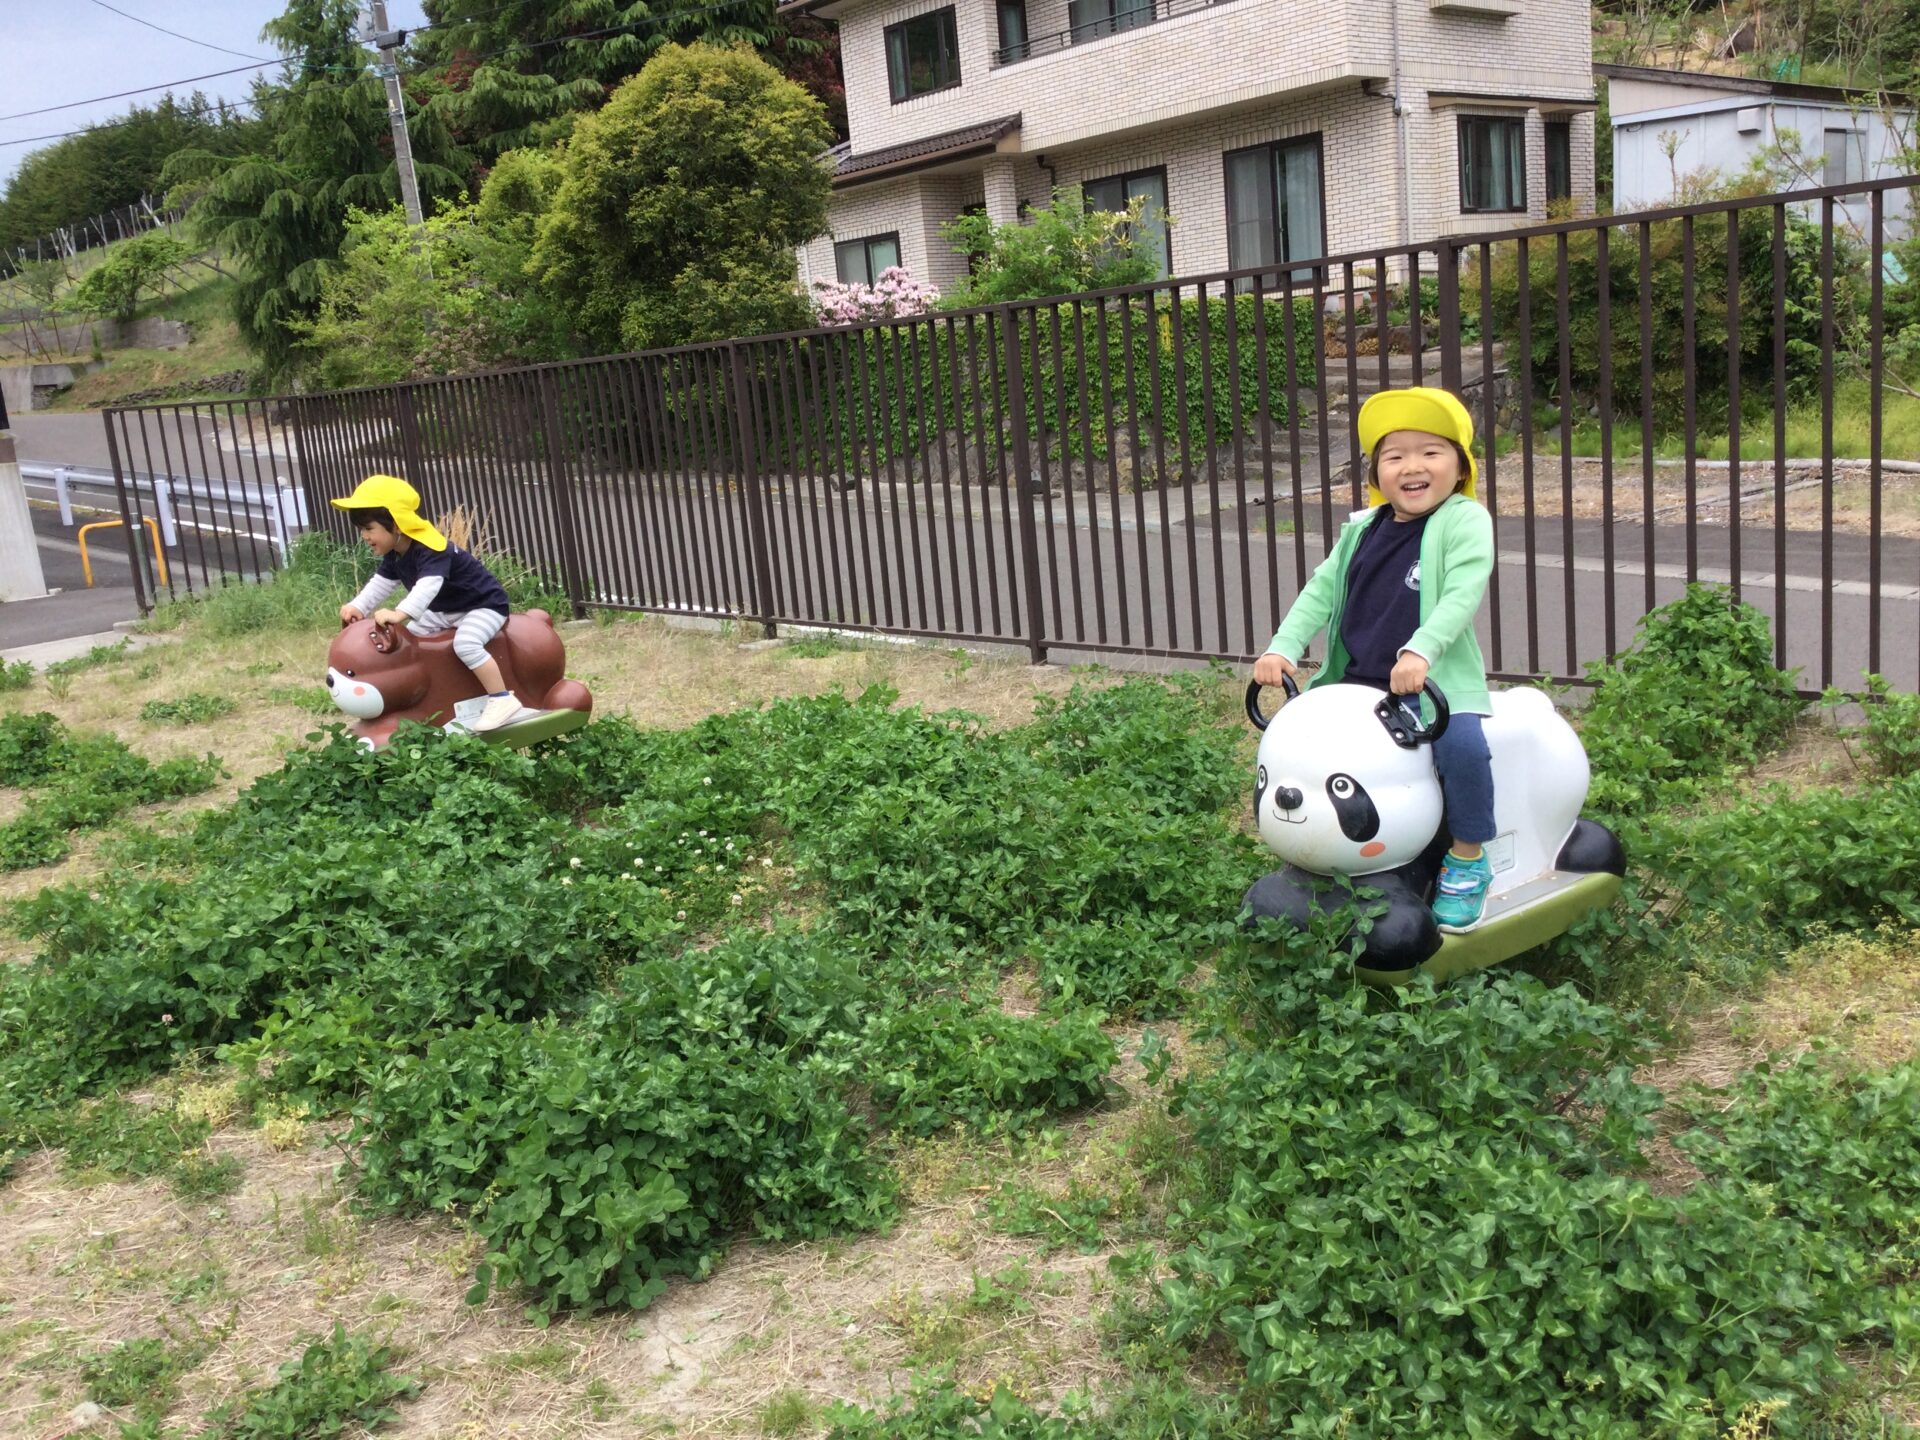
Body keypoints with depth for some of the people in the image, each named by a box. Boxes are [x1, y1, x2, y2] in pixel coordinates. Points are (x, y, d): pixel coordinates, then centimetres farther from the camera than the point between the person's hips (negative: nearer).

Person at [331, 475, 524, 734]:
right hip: (445, 611, 10)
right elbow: (380, 583, 3)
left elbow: (428, 586, -49)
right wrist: (358, 606, -15)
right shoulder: (395, 553, -1)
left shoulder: (430, 549, -34)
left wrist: (400, 613, -62)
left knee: (466, 644, -34)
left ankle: (502, 699, -25)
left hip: (484, 604, -10)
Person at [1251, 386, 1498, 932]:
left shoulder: (1464, 520, -5)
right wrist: (1283, 647, -1)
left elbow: (1463, 592, -18)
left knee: (1462, 744, -31)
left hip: (1435, 682, -6)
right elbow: (1321, 590, 12)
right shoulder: (1363, 529, 12)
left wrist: (1420, 651, -32)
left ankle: (1468, 859, -9)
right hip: (1356, 682, 7)